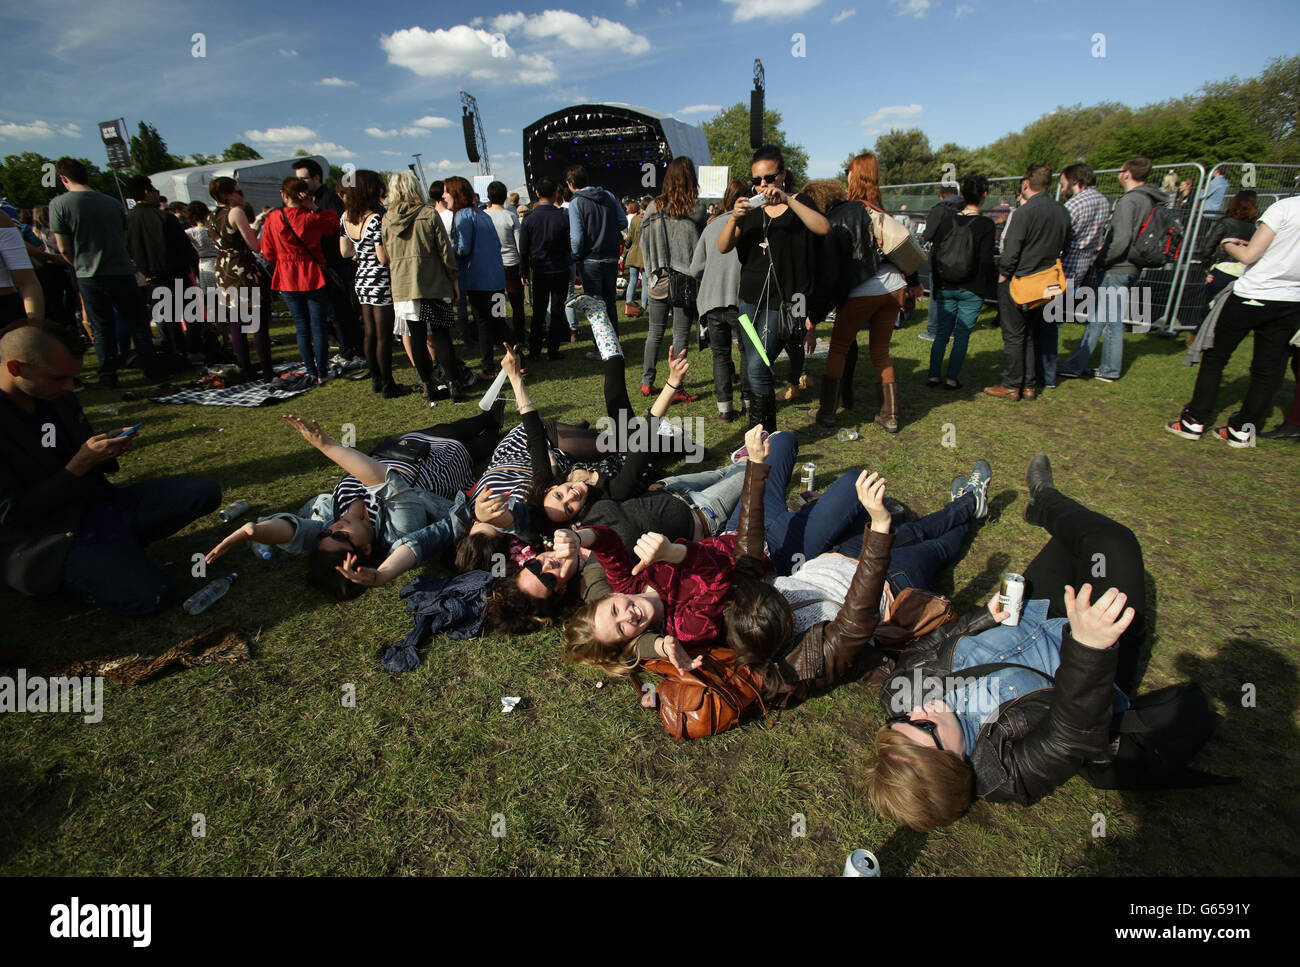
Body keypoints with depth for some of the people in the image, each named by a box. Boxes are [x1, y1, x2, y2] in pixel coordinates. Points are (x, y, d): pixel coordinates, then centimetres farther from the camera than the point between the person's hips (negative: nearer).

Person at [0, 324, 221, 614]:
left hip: (99, 502, 7)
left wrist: (109, 445, -6)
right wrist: (81, 463, -22)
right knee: (150, 594, -25)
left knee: (205, 492, -6)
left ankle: (118, 546, 2)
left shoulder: (60, 398, 3)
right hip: (51, 542, -7)